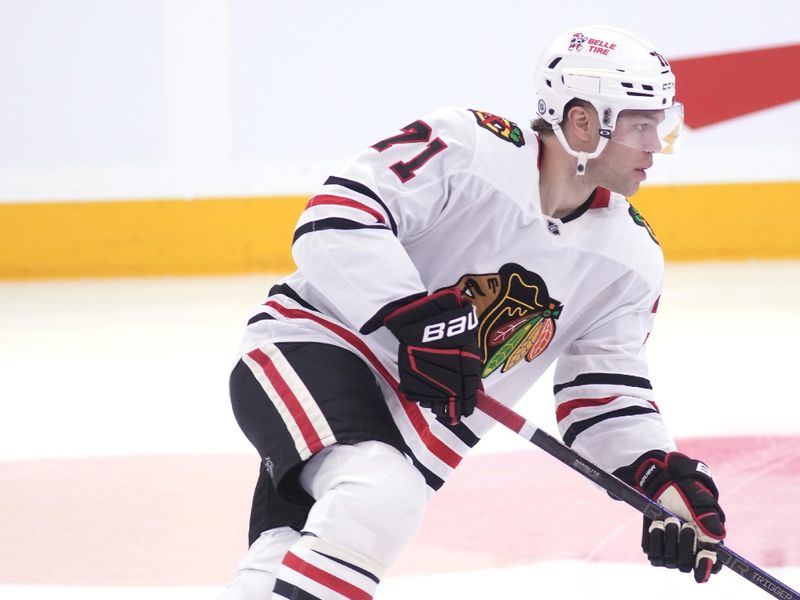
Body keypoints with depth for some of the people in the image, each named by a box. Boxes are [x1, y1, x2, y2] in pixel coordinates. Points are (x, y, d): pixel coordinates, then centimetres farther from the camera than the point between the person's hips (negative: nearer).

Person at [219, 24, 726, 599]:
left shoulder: (630, 261, 1)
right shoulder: (467, 146, -19)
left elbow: (607, 394, 3)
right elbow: (335, 217, -23)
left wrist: (665, 477, -14)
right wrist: (414, 316, -32)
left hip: (425, 426, 7)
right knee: (377, 497, -34)